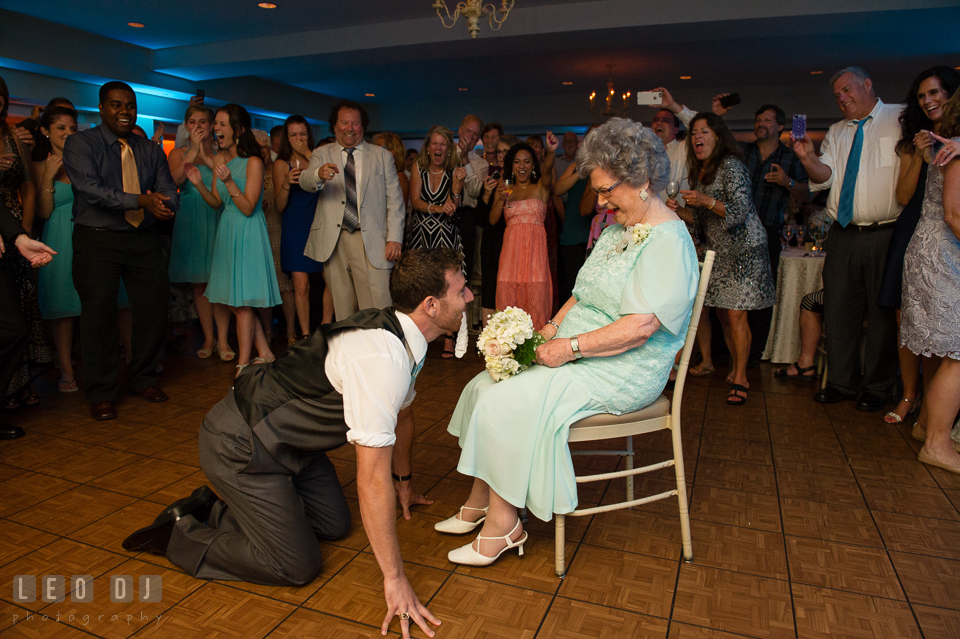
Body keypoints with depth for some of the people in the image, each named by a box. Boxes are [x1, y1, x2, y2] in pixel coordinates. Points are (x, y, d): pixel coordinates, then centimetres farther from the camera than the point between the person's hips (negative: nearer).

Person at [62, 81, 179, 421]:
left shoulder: (151, 151, 13)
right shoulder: (80, 144, 0)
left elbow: (169, 192, 4)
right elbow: (91, 189, -15)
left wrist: (164, 205, -20)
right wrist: (140, 200, -26)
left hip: (144, 240, 4)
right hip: (97, 242, -4)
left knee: (154, 309, 5)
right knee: (99, 315, -1)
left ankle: (143, 379, 26)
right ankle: (101, 394, 12)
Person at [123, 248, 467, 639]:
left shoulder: (404, 335, -2)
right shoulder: (381, 358, -33)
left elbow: (402, 413, 16)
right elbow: (372, 478, -32)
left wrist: (404, 483, 30)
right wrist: (394, 579, -24)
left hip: (285, 437, 9)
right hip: (241, 446, -9)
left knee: (335, 524, 14)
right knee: (297, 566, -4)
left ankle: (214, 510, 23)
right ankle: (179, 534, 13)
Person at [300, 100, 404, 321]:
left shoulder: (382, 156, 13)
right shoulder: (321, 154, 14)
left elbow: (394, 200, 8)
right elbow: (305, 182, -6)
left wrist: (394, 238, -4)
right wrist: (319, 174, -30)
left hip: (371, 242, -1)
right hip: (333, 243, 1)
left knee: (377, 310, -9)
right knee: (342, 309, 4)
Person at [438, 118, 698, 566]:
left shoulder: (667, 242, -15)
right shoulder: (616, 231, 15)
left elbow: (640, 326, -25)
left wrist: (570, 347, -22)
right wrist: (550, 329, 2)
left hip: (622, 373, -9)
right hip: (576, 355, 9)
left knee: (505, 402, -21)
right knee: (486, 386, -3)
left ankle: (503, 524, -4)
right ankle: (479, 504, 6)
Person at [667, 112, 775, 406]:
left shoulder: (731, 165, -13)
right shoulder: (698, 171, 12)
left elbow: (741, 212, -19)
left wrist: (706, 201, -28)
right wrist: (679, 209, 1)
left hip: (744, 249, -7)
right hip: (719, 251, 8)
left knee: (736, 315, -10)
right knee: (722, 313, 8)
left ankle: (740, 378, 0)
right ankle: (735, 367, 23)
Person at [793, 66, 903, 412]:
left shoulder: (900, 119, 3)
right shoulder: (836, 132, 15)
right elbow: (824, 176, 3)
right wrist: (808, 158, -15)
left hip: (885, 235, -4)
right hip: (843, 236, 4)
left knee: (882, 311, 3)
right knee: (838, 308, 6)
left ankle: (876, 388, 16)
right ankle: (840, 383, 19)